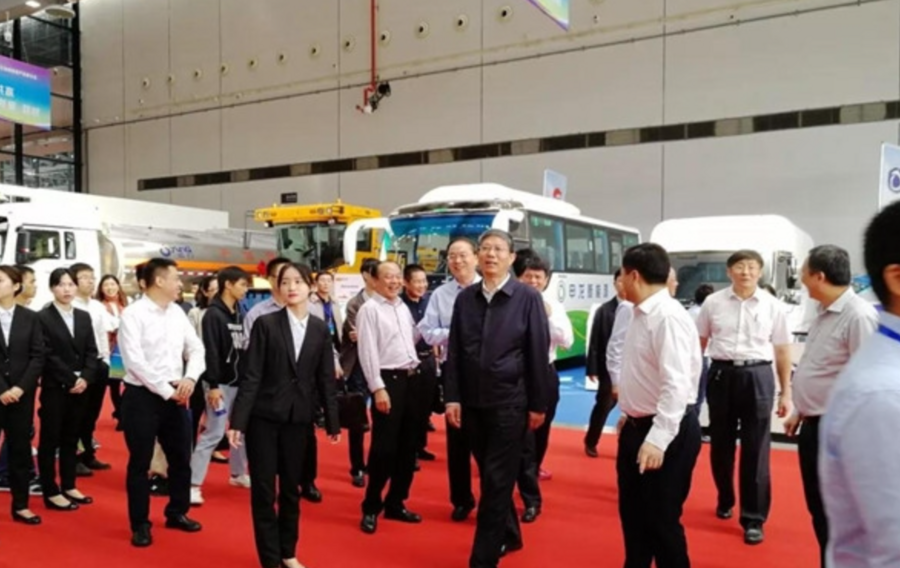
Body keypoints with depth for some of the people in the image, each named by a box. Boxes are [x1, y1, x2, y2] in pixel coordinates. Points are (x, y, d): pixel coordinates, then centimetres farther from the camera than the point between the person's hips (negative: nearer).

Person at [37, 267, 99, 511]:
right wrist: (71, 380, -14)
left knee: (71, 439, 13)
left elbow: (92, 351, 7)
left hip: (80, 387, 5)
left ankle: (68, 486, 22)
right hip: (55, 388, -5)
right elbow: (47, 355, -12)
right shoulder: (43, 317, -6)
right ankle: (51, 492, 11)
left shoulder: (84, 316, 11)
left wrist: (85, 378, -7)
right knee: (50, 440, 3)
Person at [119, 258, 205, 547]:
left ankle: (177, 513, 33)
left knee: (181, 458, 14)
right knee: (140, 463, 7)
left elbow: (196, 348, 6)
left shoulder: (177, 312, 7)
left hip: (176, 396, 6)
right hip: (142, 396, -6)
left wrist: (190, 378, -13)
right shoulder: (133, 314, -12)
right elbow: (135, 361, -18)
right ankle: (140, 524, 22)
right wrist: (167, 390, -18)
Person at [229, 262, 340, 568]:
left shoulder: (320, 329, 3)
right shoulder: (265, 324, -5)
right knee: (263, 490, 3)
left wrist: (332, 422, 6)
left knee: (291, 488, 13)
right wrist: (238, 420, -11)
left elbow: (326, 378, 5)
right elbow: (251, 375, -8)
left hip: (299, 418, 3)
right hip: (264, 416, -2)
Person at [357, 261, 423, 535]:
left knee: (408, 445, 12)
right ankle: (371, 507, 13)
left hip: (410, 377, 7)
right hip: (388, 379, -7)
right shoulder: (369, 309, -6)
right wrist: (378, 388, -17)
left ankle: (395, 503, 25)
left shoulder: (403, 307, 15)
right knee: (384, 447, -2)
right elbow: (368, 351, -12)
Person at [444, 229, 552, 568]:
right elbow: (455, 352, 6)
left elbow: (538, 354, -5)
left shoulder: (528, 298, -5)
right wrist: (452, 397, 0)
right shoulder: (465, 298, 5)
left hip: (510, 402, -4)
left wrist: (538, 404, -5)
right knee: (490, 477, 15)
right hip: (472, 402, 4)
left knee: (497, 481, 0)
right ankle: (509, 536, 36)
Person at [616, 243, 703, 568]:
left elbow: (676, 384, -27)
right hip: (637, 426, 9)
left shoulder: (669, 317, -21)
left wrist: (658, 439, -29)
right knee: (632, 512, 21)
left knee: (661, 519, 5)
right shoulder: (641, 313, 8)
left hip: (666, 432, -9)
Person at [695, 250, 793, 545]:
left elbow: (782, 350, 4)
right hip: (721, 374, 1)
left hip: (758, 376, -1)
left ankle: (753, 518, 13)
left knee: (756, 449, 2)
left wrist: (786, 393, 4)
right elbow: (699, 342, 8)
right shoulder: (713, 302, 1)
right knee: (721, 444, 14)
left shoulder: (772, 305, 0)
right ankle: (724, 500, 36)